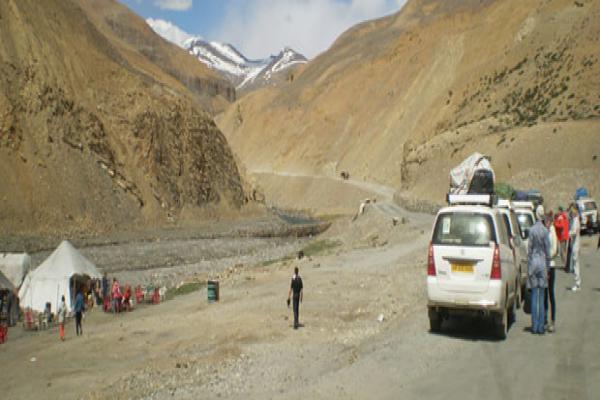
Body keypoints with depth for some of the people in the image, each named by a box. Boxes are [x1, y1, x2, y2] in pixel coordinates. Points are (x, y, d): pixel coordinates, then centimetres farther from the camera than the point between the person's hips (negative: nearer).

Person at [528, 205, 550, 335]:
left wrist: (529, 266, 7)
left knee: (534, 295, 6)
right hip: (542, 263, 0)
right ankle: (540, 326, 7)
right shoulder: (545, 230, -6)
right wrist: (548, 268, 6)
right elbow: (548, 251, -2)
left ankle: (534, 326, 8)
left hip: (533, 262, 0)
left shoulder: (532, 230, -5)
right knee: (541, 296, 5)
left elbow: (529, 249, -1)